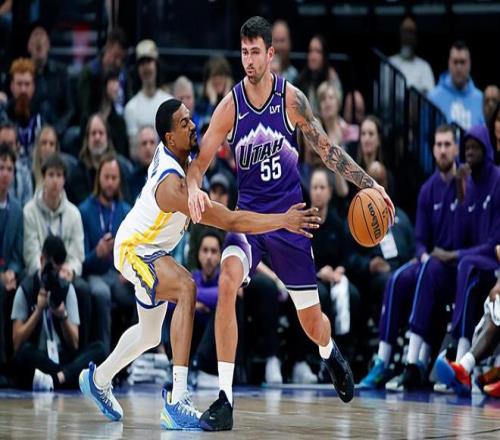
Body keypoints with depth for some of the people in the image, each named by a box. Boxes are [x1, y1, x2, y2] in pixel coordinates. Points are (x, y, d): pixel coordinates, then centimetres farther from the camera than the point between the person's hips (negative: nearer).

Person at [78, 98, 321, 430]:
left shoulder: (169, 152, -10)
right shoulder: (172, 185, -36)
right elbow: (230, 221, -40)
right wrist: (284, 221, -41)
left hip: (153, 250, 10)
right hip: (133, 250, -10)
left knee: (150, 334, 23)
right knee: (186, 288, -36)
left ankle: (98, 379, 50)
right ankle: (177, 400, -44)